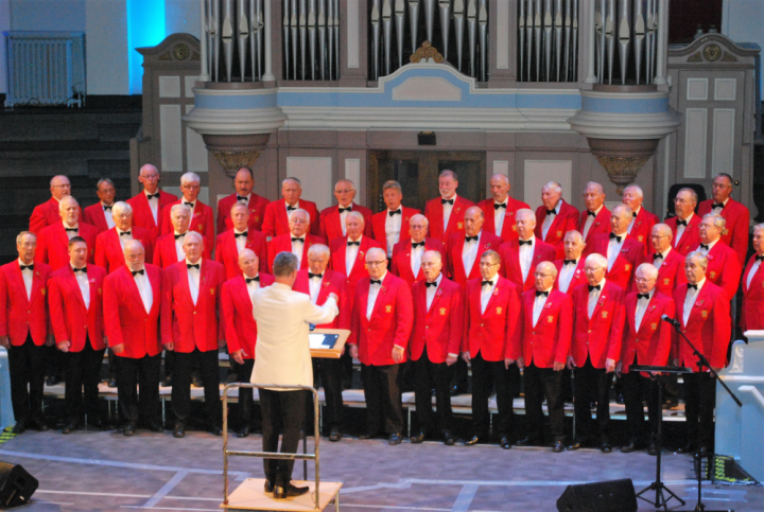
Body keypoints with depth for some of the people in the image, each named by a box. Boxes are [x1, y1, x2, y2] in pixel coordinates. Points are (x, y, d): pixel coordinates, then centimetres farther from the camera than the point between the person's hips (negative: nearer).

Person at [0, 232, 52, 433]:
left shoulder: (45, 271, 4)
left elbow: (50, 304, 5)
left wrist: (51, 332, 0)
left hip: (38, 334, 1)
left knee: (38, 378, 5)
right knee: (18, 378, 4)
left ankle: (36, 416, 15)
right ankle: (22, 418, 12)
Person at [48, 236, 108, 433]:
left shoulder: (99, 273, 6)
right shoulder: (57, 277, -1)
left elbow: (106, 304, 6)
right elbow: (55, 311, -3)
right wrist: (61, 338, -9)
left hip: (96, 337, 2)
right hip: (73, 339, -2)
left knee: (92, 379, 9)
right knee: (73, 380, 5)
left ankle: (93, 415, 19)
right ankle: (73, 418, 14)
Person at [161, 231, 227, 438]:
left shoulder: (216, 269, 1)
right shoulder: (171, 271, 2)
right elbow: (166, 306, 1)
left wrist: (223, 334, -4)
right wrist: (167, 337, -4)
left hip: (209, 336, 0)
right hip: (182, 336, 0)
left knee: (212, 380, 7)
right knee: (181, 381, 6)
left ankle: (214, 421, 18)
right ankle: (180, 422, 17)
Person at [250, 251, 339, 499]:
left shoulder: (258, 296, -5)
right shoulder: (300, 302, -19)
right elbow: (325, 315, 0)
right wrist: (332, 299, 23)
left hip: (264, 374, 5)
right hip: (292, 376, -5)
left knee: (269, 428, 14)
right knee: (291, 429, 4)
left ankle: (270, 479, 22)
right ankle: (282, 484, 4)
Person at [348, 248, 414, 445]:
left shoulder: (399, 285, -7)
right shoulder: (361, 285, 10)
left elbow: (405, 319, -10)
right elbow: (355, 316, 13)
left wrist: (399, 346, -15)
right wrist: (353, 342, 8)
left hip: (389, 353, -5)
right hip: (365, 351, 5)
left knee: (391, 393, 1)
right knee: (370, 392, 11)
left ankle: (394, 430, 10)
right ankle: (371, 427, 21)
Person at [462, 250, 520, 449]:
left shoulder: (509, 288, -7)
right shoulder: (472, 286, 7)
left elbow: (513, 323, -8)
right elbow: (467, 318, 9)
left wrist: (511, 352, -12)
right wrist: (465, 347, 5)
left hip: (499, 350, -4)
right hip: (476, 349, 4)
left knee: (503, 394, 3)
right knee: (479, 393, 11)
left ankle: (504, 434, 12)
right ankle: (479, 432, 20)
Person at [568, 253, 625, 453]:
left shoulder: (616, 292, -5)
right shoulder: (578, 291, 8)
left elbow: (617, 327, -8)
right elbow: (572, 324, 9)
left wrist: (612, 356, -13)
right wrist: (569, 352, 4)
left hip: (602, 356, -3)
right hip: (580, 354, 3)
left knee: (602, 399, 6)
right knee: (580, 398, 8)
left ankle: (603, 438, 16)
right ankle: (583, 435, 20)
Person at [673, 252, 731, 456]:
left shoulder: (716, 294, -11)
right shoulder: (680, 291, 8)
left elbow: (722, 330, -12)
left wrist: (716, 362, -15)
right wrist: (676, 354, 9)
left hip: (705, 360, -6)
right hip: (686, 360, 6)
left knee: (706, 405, 3)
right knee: (690, 403, 13)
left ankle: (705, 444, 13)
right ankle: (691, 441, 22)